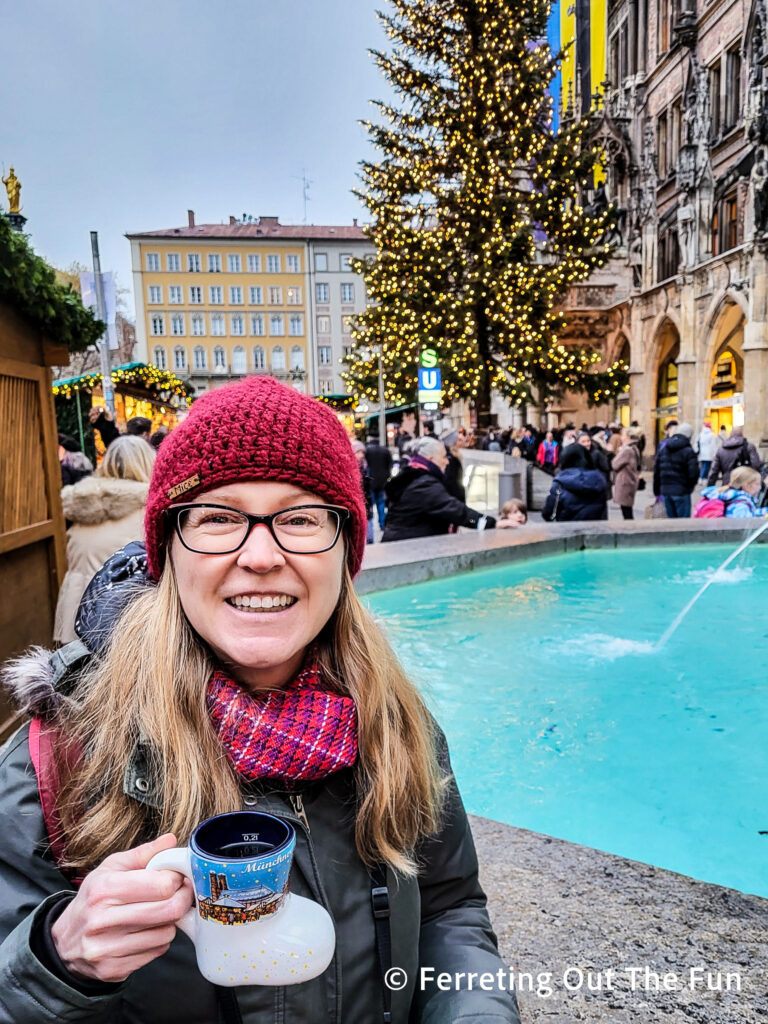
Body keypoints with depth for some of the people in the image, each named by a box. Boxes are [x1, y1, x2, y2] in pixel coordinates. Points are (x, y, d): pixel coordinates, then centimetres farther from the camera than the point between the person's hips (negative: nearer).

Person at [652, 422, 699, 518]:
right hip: (681, 492, -6)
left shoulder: (662, 448, 8)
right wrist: (690, 487, 7)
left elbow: (656, 471, 10)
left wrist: (657, 491, 16)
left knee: (671, 519, 14)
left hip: (665, 491, 6)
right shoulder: (688, 451, -11)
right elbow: (693, 473, -14)